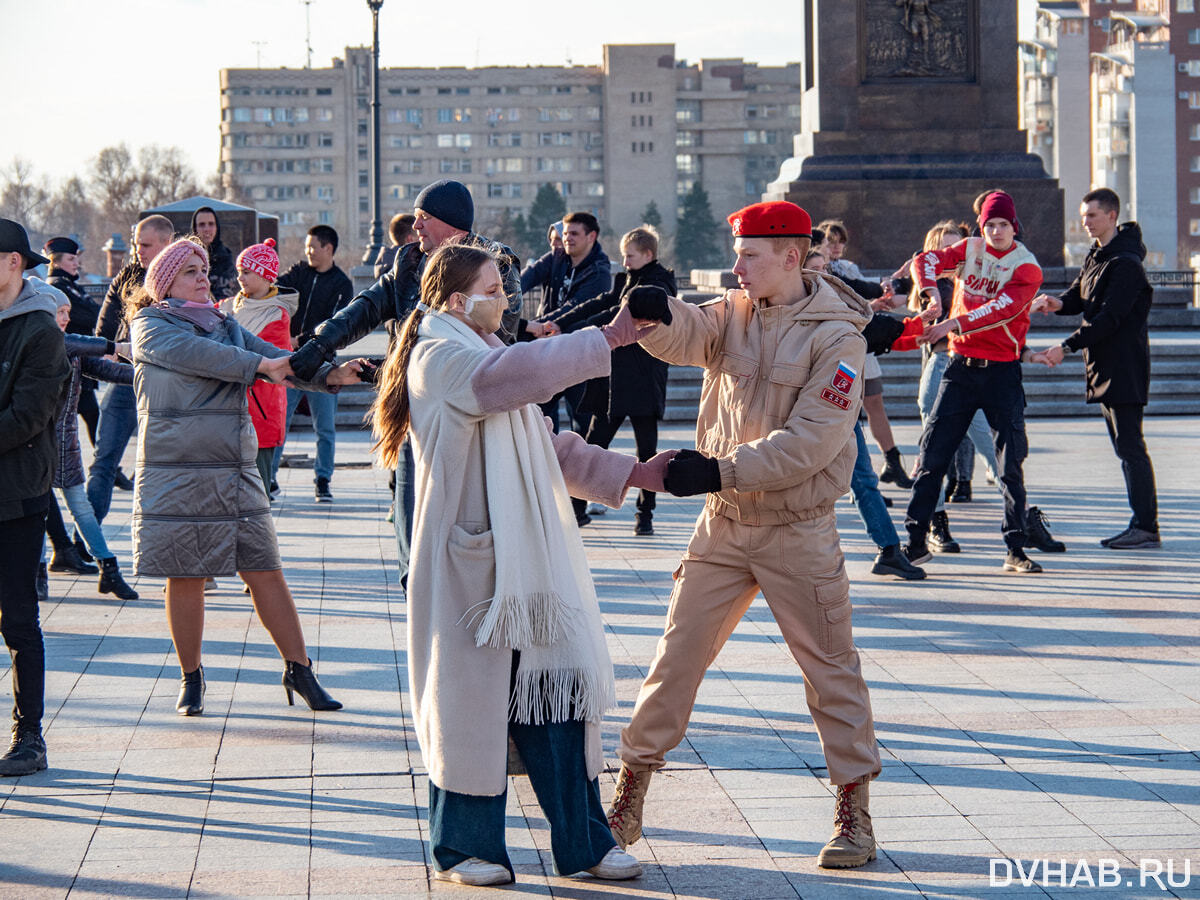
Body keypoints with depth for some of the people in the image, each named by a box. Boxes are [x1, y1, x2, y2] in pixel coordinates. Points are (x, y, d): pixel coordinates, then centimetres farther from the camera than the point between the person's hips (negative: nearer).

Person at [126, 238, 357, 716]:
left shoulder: (226, 327, 17)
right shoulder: (150, 326, 1)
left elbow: (281, 363, 7)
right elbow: (195, 354, -18)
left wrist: (329, 375, -10)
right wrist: (260, 365, -22)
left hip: (236, 471, 4)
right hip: (175, 474, -4)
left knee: (266, 572, 0)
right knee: (185, 578, 2)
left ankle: (299, 670, 7)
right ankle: (191, 678, 17)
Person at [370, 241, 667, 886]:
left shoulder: (484, 358, 23)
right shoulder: (439, 359, -8)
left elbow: (547, 448, 25)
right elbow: (508, 375, -29)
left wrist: (630, 474, 16)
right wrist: (604, 341, -27)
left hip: (526, 555, 9)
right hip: (467, 558, -9)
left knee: (557, 685, 5)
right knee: (472, 692, -2)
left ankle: (583, 842, 10)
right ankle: (462, 847, 11)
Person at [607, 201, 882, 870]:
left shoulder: (838, 334, -12)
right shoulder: (734, 314, 5)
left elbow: (811, 440, -20)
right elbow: (686, 336, -14)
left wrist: (721, 470, -24)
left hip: (799, 531, -5)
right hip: (723, 522, 5)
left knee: (831, 667, 4)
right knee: (676, 657, 6)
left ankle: (855, 811, 15)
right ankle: (628, 803, 15)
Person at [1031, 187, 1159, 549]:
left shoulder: (1126, 263, -15)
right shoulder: (1096, 256, 15)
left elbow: (1109, 317, -21)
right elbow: (1079, 298, 14)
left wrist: (1067, 347, -23)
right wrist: (1058, 302, -9)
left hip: (1124, 366, -10)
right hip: (1104, 366, 10)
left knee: (1130, 446, -10)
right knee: (1124, 447, 10)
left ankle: (1146, 528, -10)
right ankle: (1141, 527, 14)